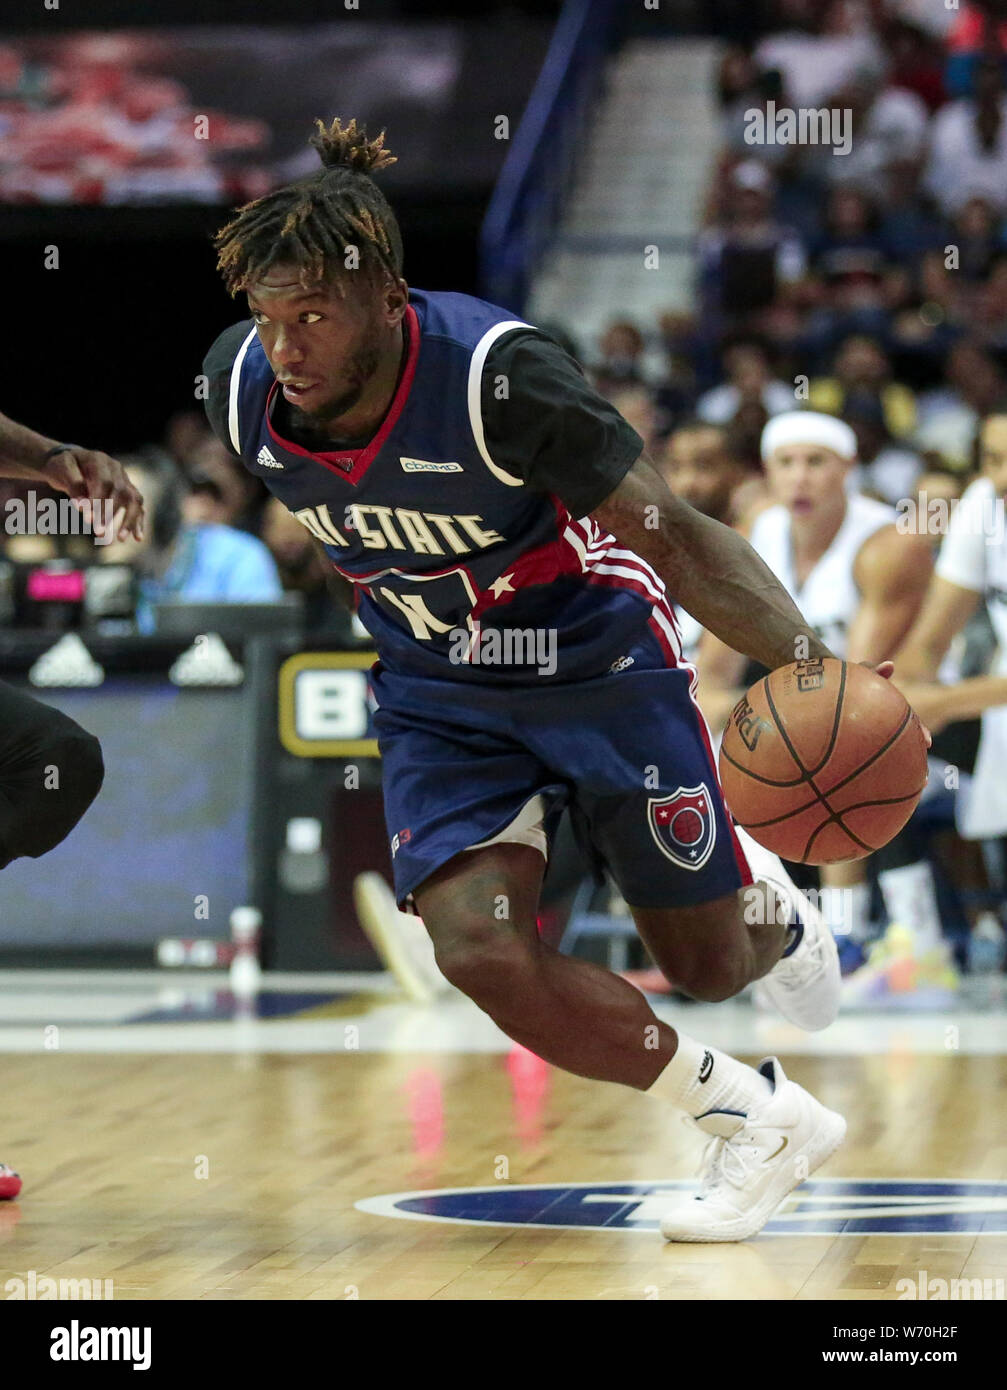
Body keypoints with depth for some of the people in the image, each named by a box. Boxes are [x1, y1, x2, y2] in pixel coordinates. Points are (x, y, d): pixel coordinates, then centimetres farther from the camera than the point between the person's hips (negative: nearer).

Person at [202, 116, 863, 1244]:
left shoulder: (497, 376, -32)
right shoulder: (240, 386, -19)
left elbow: (673, 536, -27)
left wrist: (808, 662, -41)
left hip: (595, 661, -3)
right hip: (439, 701, 4)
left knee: (709, 964, 8)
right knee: (479, 951, -18)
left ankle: (765, 894, 50)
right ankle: (757, 1121, 2)